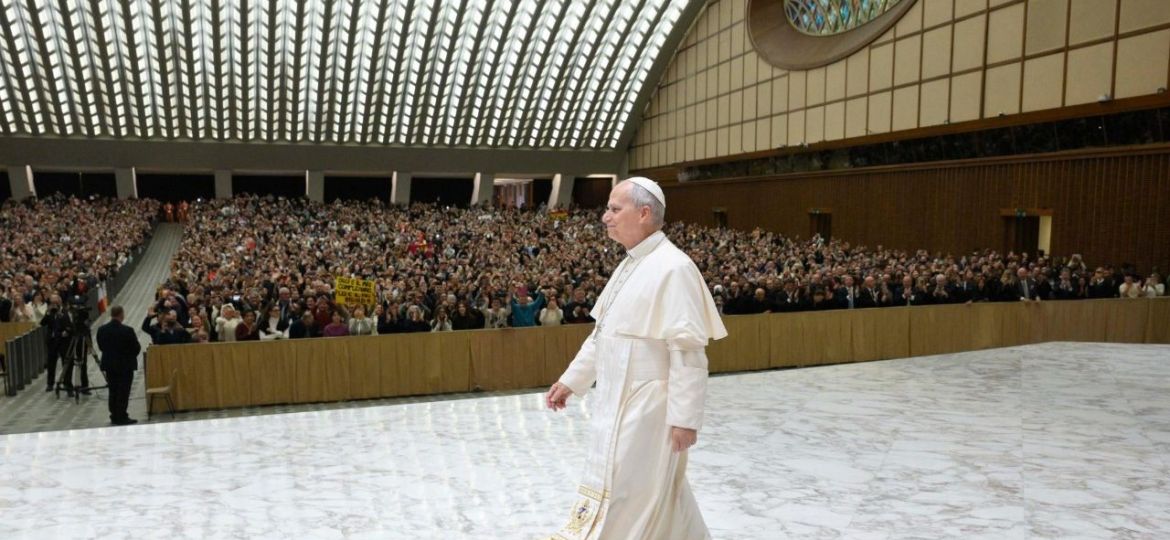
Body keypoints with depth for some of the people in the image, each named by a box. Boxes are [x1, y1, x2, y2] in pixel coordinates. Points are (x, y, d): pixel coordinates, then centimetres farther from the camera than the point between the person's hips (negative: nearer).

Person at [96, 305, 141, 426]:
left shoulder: (101, 330, -4)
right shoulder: (127, 330, -19)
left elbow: (101, 346, 5)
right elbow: (137, 348, -13)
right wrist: (130, 355, 9)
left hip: (109, 365, 5)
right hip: (125, 364, -5)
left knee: (113, 391, 15)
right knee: (123, 392, 1)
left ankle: (114, 416, 20)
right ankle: (121, 417, 3)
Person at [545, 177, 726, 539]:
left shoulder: (673, 267, -18)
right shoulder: (629, 265, 11)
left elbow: (687, 350, -21)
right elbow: (602, 334, 18)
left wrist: (685, 416, -21)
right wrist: (571, 380, 18)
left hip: (645, 406, -9)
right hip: (620, 400, 9)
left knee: (618, 500, 2)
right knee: (659, 497, 20)